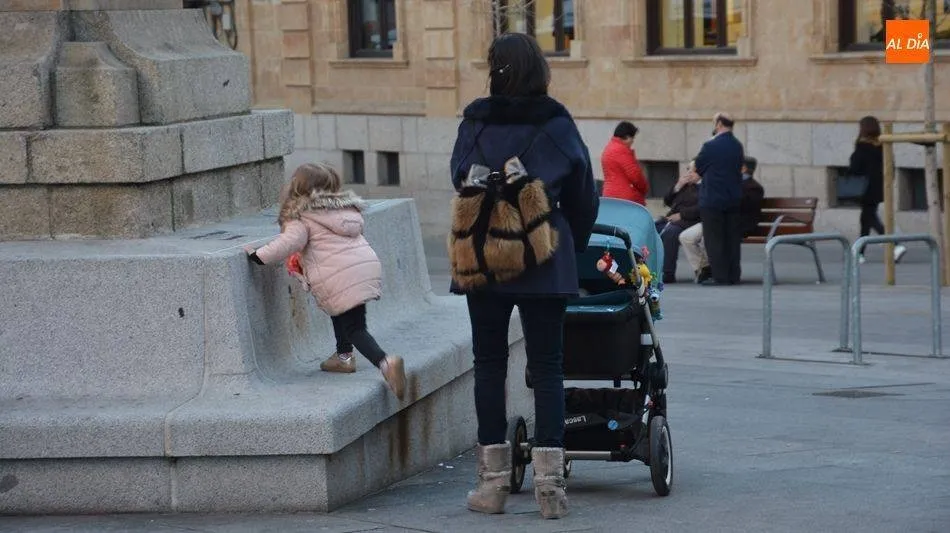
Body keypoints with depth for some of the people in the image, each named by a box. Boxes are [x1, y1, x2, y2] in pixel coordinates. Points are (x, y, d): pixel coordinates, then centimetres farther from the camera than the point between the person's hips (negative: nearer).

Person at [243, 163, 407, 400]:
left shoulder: (301, 219, -1)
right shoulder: (347, 208, 21)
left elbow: (288, 243, -13)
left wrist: (257, 255, -2)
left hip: (340, 277, -7)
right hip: (368, 264, 7)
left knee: (354, 328, -5)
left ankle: (385, 362, -27)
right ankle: (343, 356, 34)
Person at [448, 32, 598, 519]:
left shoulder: (475, 123, -2)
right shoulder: (556, 125, -3)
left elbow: (460, 181, 7)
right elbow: (583, 198, 4)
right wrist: (575, 248, 18)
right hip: (545, 260, -1)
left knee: (489, 363, 9)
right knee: (547, 366, 4)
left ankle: (493, 480, 9)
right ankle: (549, 479, -1)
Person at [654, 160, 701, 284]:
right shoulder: (685, 184, 23)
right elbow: (667, 201, 21)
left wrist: (681, 215, -15)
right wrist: (678, 186, 6)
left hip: (690, 221, -8)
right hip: (672, 218, 8)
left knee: (669, 232, -35)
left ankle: (667, 273, -33)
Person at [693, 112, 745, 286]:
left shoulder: (710, 146, -14)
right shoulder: (738, 146, 6)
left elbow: (698, 168, -3)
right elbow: (739, 166, 13)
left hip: (712, 199, -6)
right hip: (734, 199, 6)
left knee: (714, 239, -1)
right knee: (732, 238, 9)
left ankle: (720, 276, -3)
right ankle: (733, 275, 12)